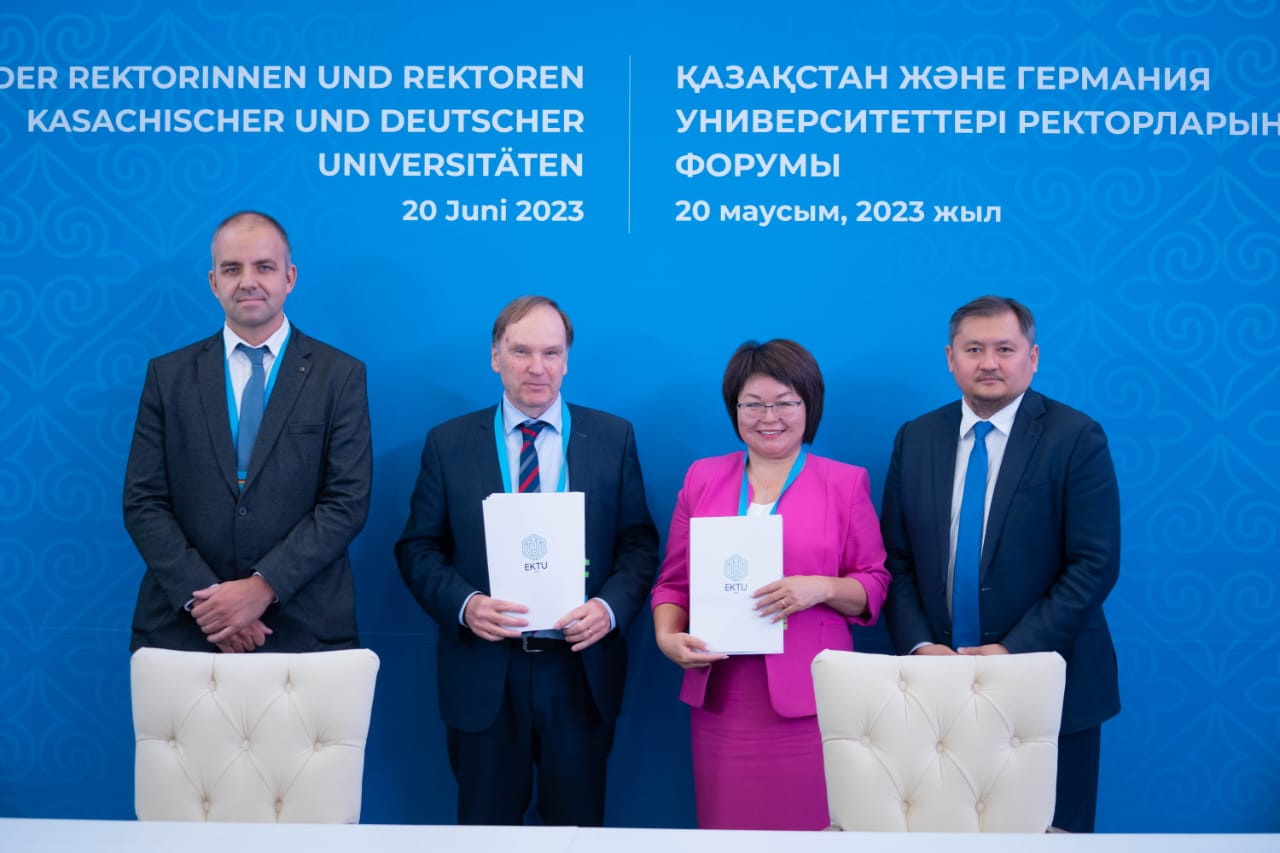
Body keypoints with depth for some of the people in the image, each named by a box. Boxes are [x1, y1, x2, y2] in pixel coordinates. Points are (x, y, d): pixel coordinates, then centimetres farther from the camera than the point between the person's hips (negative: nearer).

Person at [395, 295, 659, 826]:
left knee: (577, 824, 11)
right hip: (483, 677, 0)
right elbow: (417, 548, 4)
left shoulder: (613, 438, 3)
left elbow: (639, 543, 3)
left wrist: (611, 607, -15)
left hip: (582, 673, 0)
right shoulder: (448, 443, 3)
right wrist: (463, 604, -14)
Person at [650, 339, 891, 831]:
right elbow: (674, 580, 12)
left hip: (808, 694, -2)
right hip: (720, 695, 2)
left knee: (807, 825, -1)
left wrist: (822, 588, -15)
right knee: (726, 825, 5)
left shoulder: (846, 483, 4)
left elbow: (875, 586, 3)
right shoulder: (702, 478, 10)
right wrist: (667, 637, -6)